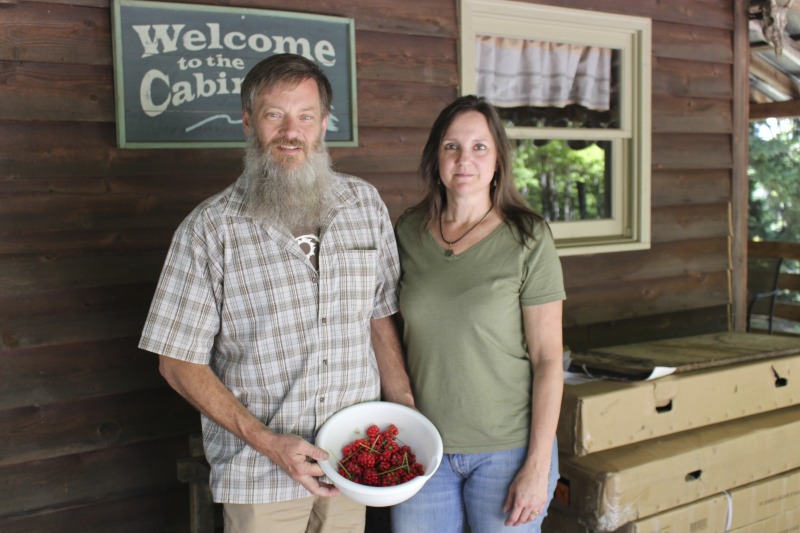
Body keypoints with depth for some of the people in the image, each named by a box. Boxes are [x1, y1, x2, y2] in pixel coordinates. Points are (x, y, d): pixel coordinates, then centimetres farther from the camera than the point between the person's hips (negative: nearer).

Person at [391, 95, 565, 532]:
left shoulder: (527, 238, -9)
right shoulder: (408, 232, 2)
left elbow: (548, 358, -9)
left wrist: (538, 466, -11)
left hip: (507, 450, -3)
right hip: (423, 447, 3)